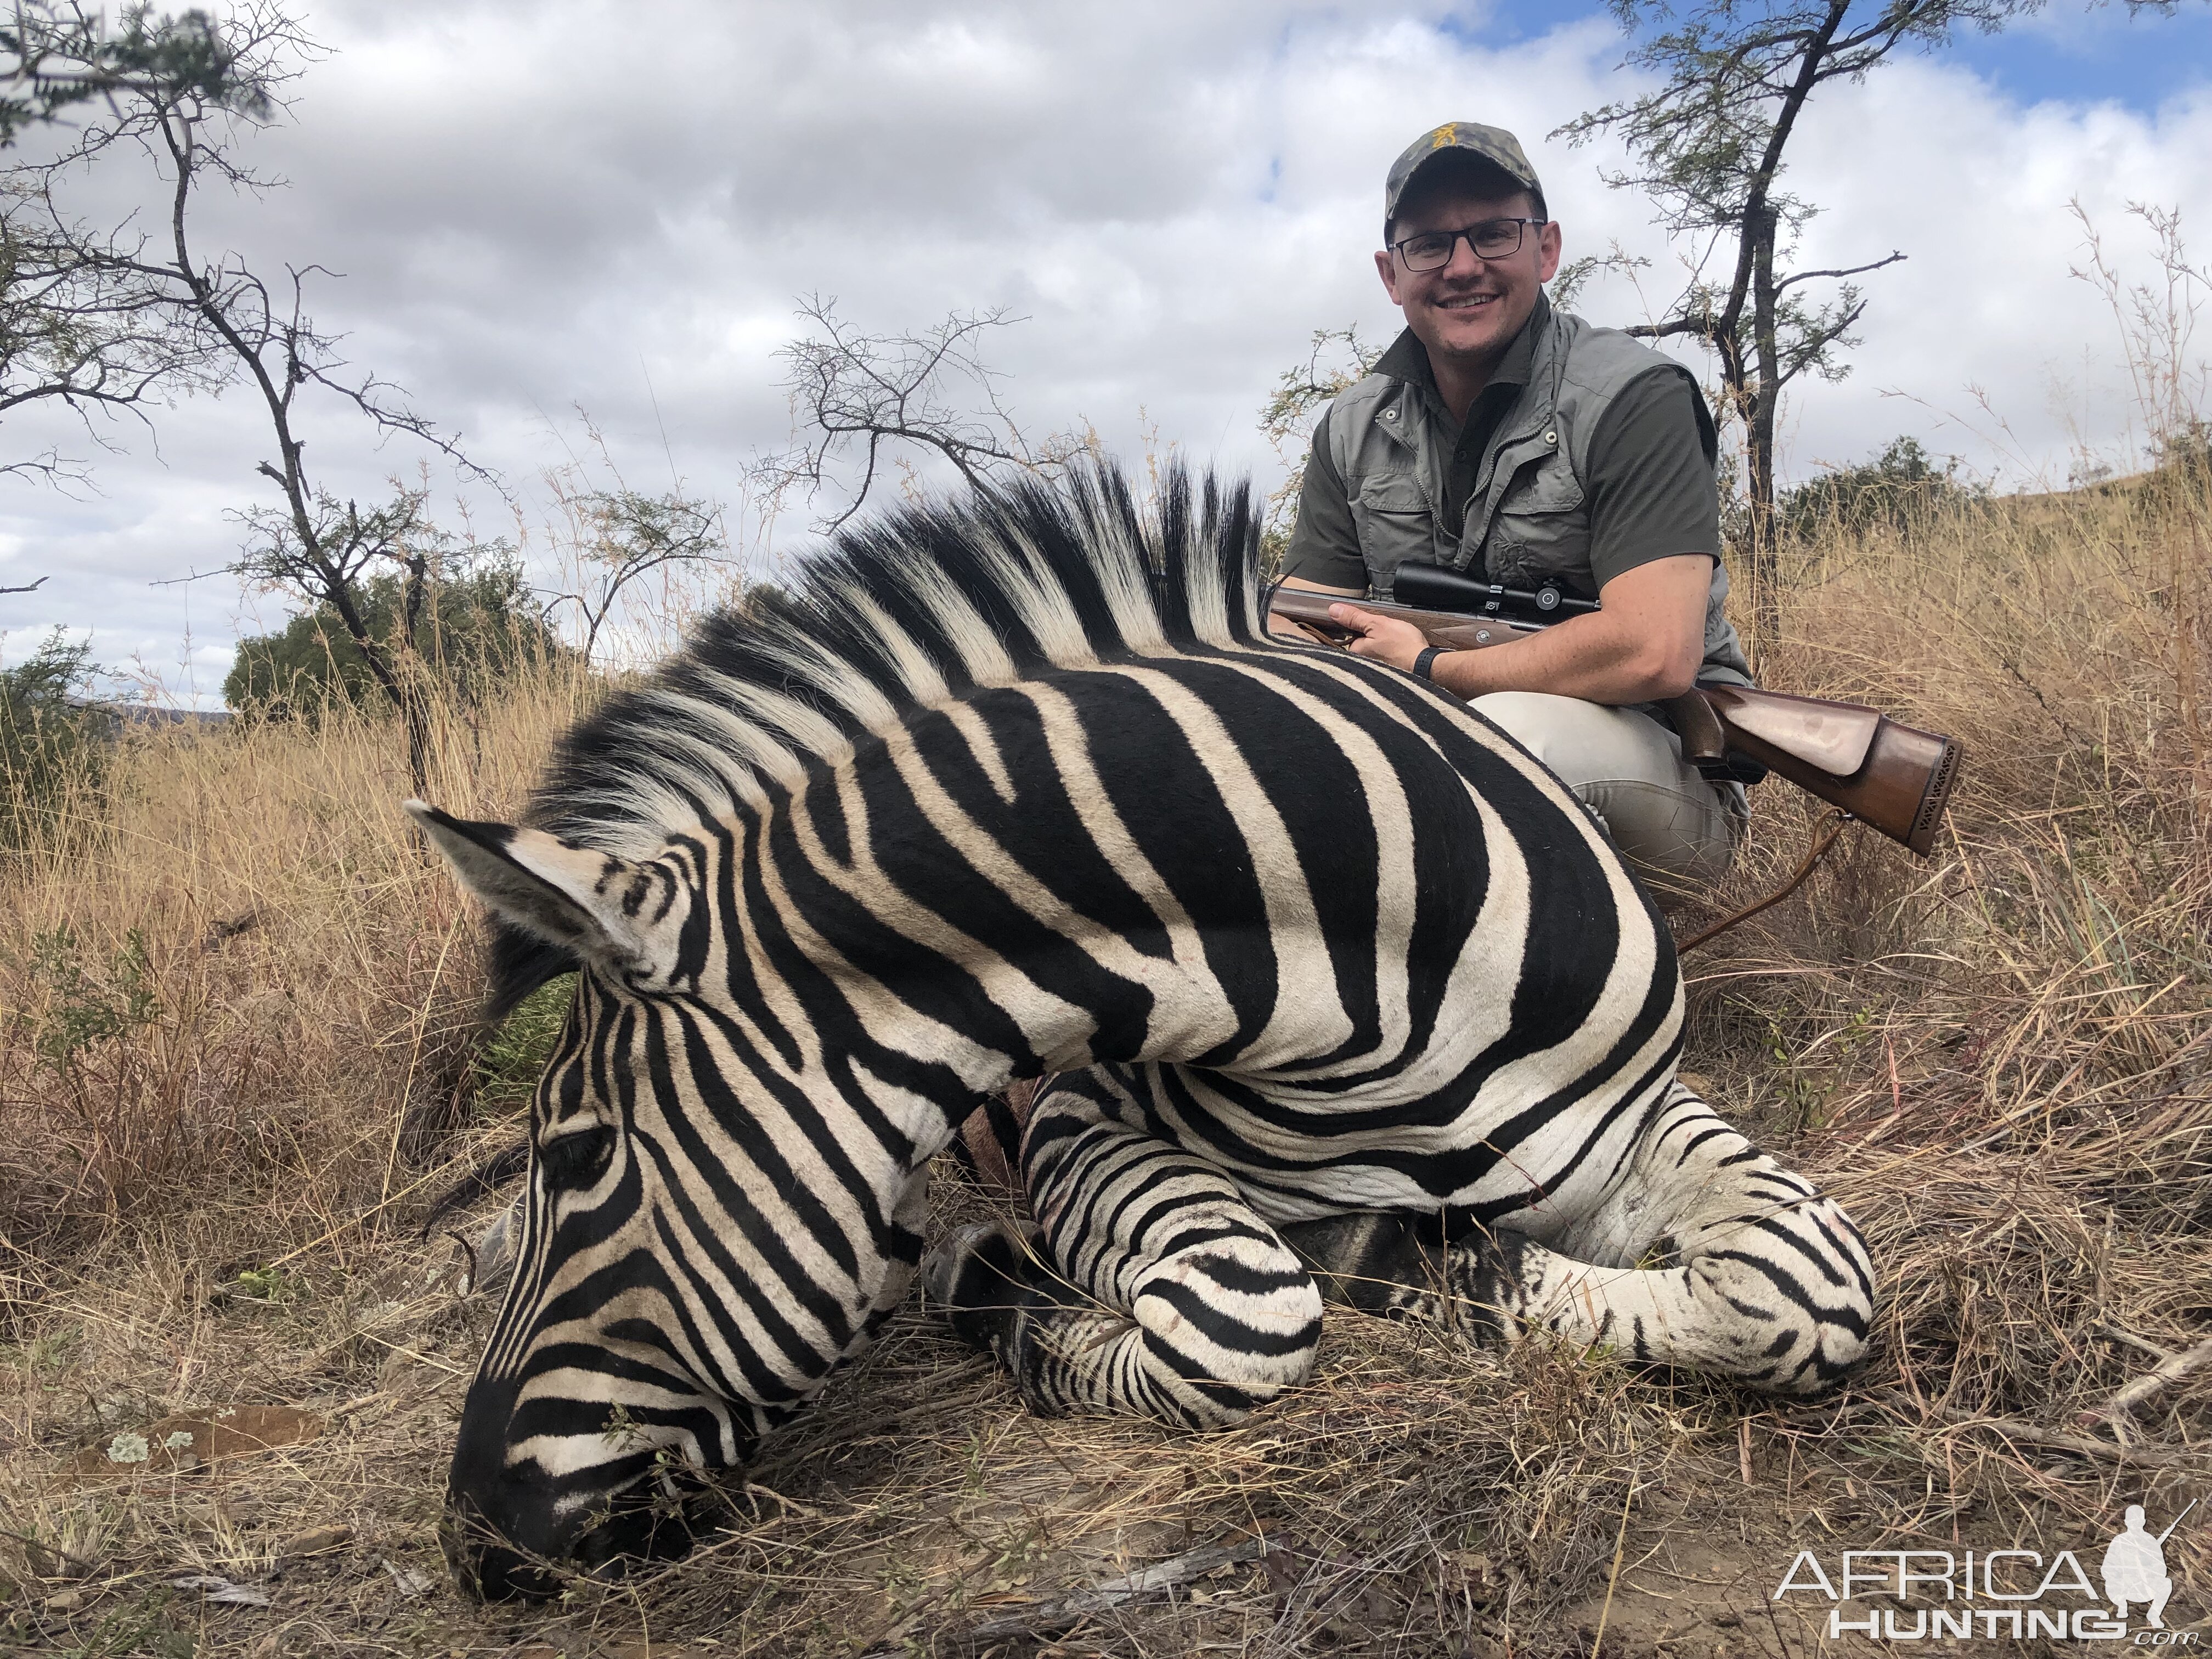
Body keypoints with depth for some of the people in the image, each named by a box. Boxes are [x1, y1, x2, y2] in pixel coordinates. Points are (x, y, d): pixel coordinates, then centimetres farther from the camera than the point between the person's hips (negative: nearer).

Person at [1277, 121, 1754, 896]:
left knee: (1503, 732, -36)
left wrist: (1430, 666, -16)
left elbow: (1654, 653, -25)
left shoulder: (1634, 398, -12)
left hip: (1661, 776, -5)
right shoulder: (1353, 430, 6)